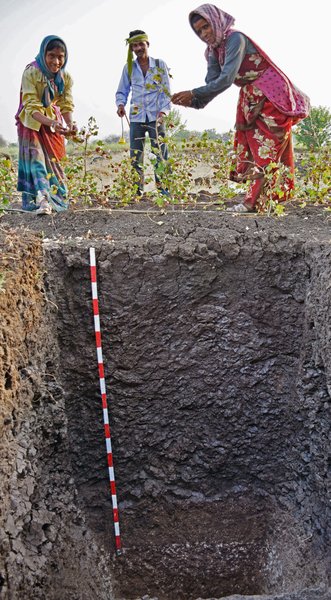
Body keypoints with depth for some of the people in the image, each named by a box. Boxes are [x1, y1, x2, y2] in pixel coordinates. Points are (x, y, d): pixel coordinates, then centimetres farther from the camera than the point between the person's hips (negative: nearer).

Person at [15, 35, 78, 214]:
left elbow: (66, 105, -8)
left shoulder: (65, 77, -10)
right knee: (35, 157, -18)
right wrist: (51, 123, -45)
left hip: (54, 121, 5)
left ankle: (57, 198, 17)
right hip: (32, 122, -4)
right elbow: (31, 107, -28)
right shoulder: (31, 73, -25)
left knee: (53, 159, 7)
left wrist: (69, 124, -30)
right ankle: (42, 200, -31)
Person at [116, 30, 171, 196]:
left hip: (156, 117, -1)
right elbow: (122, 91, 13)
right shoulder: (129, 67, 8)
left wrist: (163, 111, -12)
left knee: (160, 155, -6)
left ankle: (163, 189, 0)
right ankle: (137, 190, 5)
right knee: (135, 157, -1)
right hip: (136, 117, 1)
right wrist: (121, 104, -9)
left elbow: (166, 92, 3)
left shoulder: (160, 65, 5)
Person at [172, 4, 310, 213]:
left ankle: (254, 201, -11)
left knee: (265, 149, -9)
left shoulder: (235, 38, -20)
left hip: (272, 96, -9)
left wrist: (194, 93, -27)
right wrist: (193, 101, -20)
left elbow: (226, 80, -28)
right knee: (250, 148, 7)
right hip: (251, 100, 9)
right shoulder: (214, 51, 6)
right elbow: (211, 84, -2)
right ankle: (264, 198, 10)